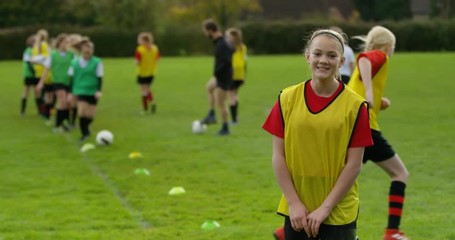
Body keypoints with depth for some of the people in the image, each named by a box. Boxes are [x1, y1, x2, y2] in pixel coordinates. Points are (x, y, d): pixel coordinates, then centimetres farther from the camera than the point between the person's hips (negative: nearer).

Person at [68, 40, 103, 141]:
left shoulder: (97, 62, -6)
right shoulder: (75, 63, -1)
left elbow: (99, 78, -4)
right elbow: (72, 78, 7)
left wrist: (99, 91, -14)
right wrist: (71, 92, 5)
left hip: (93, 92, 0)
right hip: (80, 91, 0)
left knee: (90, 115, 4)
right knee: (81, 113, -17)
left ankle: (85, 128, 33)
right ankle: (84, 133, -4)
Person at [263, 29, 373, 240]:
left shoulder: (354, 105, -6)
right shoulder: (288, 99, 0)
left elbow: (354, 165, -7)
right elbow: (278, 156, 1)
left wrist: (325, 208, -11)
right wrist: (294, 203, -7)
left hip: (338, 212, -2)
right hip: (297, 210, 2)